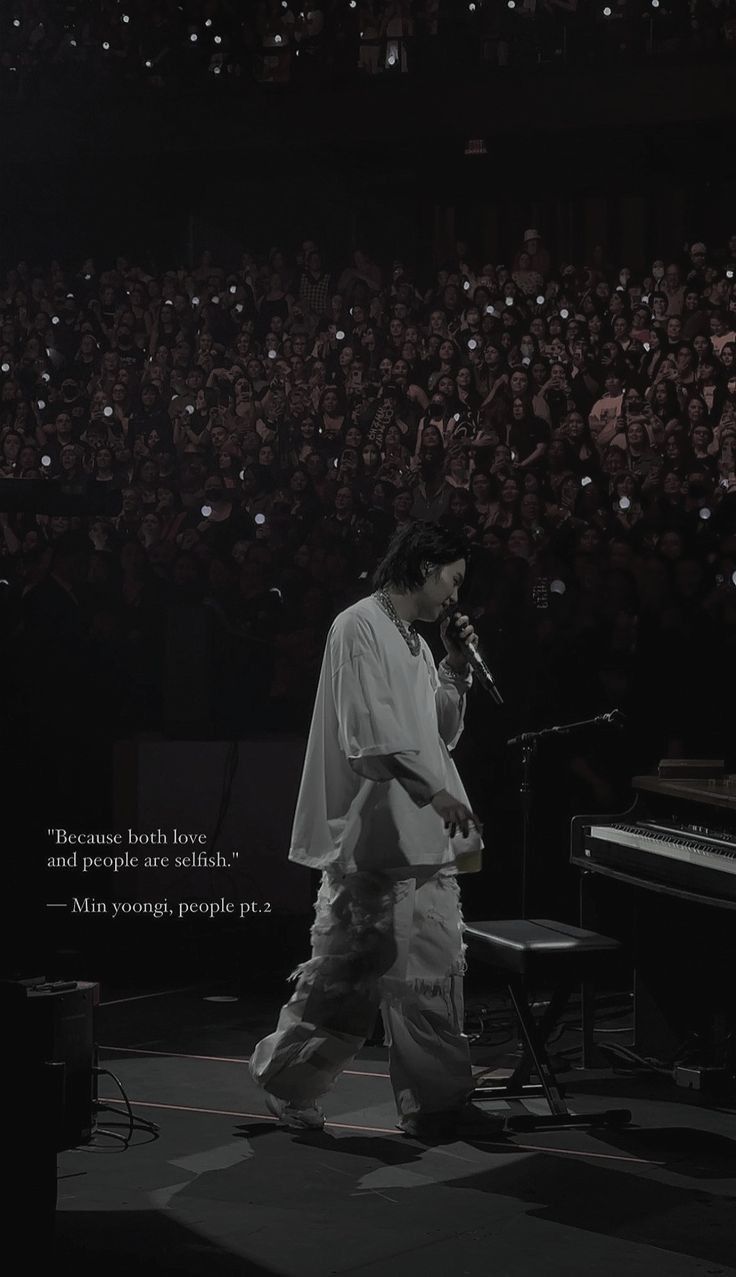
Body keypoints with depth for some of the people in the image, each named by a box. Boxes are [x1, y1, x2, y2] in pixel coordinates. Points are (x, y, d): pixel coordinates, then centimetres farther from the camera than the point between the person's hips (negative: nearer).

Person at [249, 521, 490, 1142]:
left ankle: (440, 1105, 11)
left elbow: (442, 732, 24)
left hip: (425, 834, 9)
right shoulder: (361, 626, -9)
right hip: (375, 833, -9)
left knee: (436, 970, 7)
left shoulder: (416, 643, 20)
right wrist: (433, 791, -26)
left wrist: (456, 665, 12)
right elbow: (371, 729, -20)